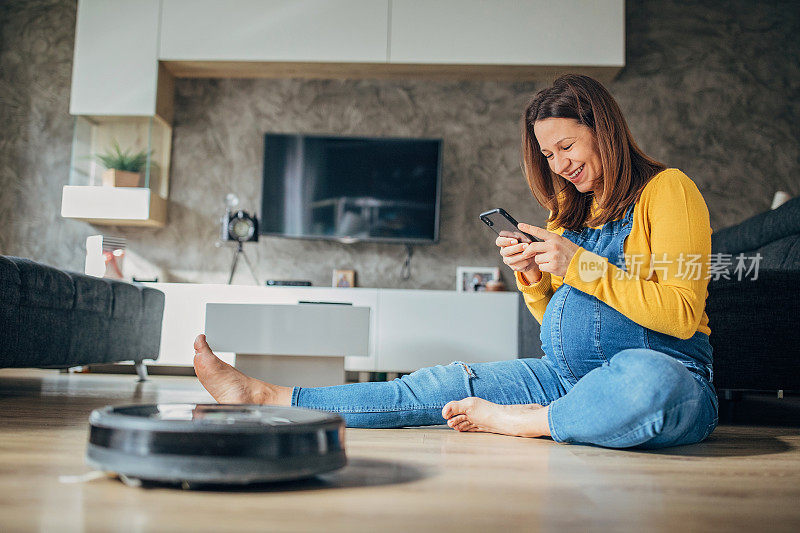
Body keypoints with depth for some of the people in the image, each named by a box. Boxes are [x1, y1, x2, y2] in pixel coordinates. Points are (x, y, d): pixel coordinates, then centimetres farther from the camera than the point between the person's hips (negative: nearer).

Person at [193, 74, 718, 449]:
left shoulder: (666, 189, -4)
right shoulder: (568, 209, 18)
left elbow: (680, 314, -14)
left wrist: (580, 264, -18)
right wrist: (532, 277, -2)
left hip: (668, 371, -5)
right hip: (566, 377, 6)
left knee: (647, 378, -42)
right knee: (446, 384, -7)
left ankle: (513, 420, -18)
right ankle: (267, 398, -5)